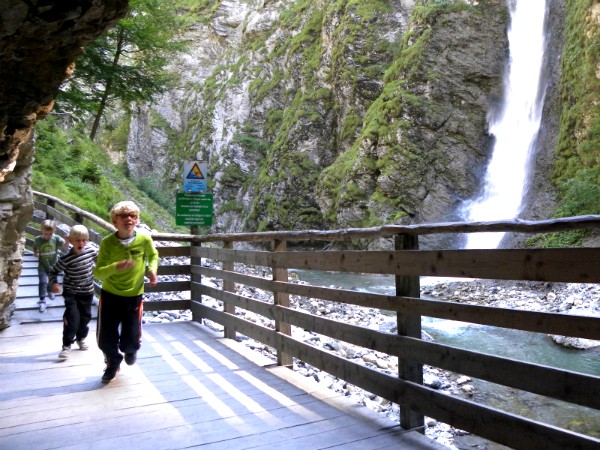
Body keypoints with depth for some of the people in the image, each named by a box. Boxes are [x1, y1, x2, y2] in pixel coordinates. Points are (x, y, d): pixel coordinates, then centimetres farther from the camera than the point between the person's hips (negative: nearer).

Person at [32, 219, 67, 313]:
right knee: (43, 282, -9)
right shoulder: (38, 239, -12)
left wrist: (67, 240, -53)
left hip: (53, 265, 1)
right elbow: (35, 249, 5)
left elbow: (64, 246, -32)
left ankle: (50, 291, 53)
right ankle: (42, 301, -1)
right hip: (42, 266, -1)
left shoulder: (56, 238, -16)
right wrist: (35, 253, -18)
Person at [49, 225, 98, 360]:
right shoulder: (66, 258, -19)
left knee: (85, 316, 17)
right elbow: (54, 271, -10)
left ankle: (81, 338, 40)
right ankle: (66, 345, -1)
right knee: (72, 318, -13)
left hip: (87, 292, 4)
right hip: (71, 293, -4)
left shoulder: (90, 250, -8)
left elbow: (99, 258, 13)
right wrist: (54, 283, -25)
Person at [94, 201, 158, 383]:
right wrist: (116, 266, -34)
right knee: (105, 338, 6)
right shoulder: (107, 242, -16)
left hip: (134, 296, 0)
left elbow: (153, 255, 9)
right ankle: (113, 363, 39)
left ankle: (130, 350, 42)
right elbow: (98, 273, -16)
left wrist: (152, 270, -9)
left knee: (131, 339, 2)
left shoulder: (144, 239, -13)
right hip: (110, 295, 0)